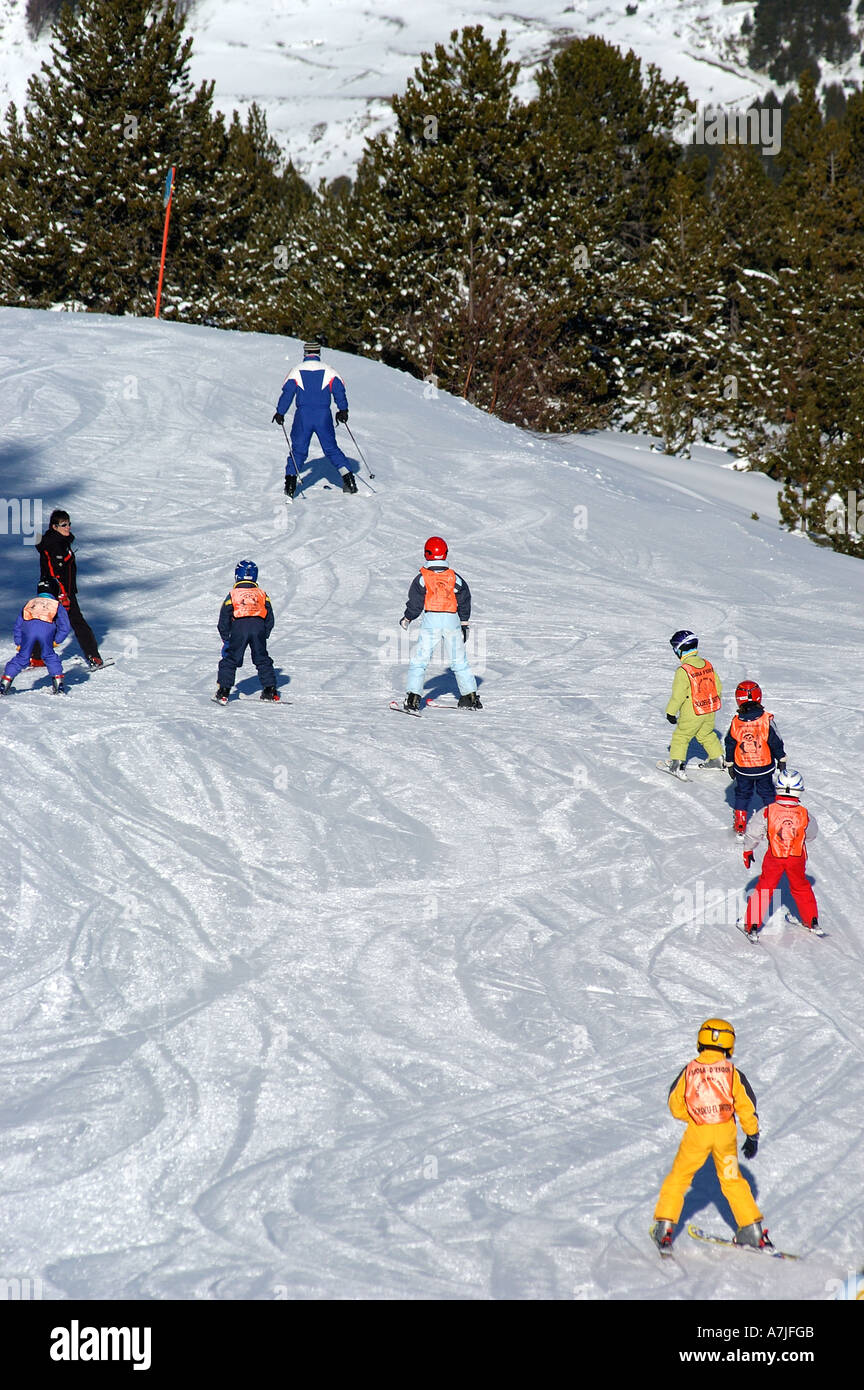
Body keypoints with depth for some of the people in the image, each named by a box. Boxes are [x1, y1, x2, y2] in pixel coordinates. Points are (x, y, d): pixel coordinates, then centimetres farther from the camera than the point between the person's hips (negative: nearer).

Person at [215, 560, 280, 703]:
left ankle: (223, 691, -2)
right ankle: (270, 690, 12)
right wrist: (264, 635, 22)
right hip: (258, 627, 2)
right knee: (263, 659, 15)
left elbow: (224, 618, 7)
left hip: (239, 628, -2)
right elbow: (270, 618, 15)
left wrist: (226, 639, 13)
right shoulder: (261, 594, 15)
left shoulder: (233, 595, 8)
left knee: (230, 659, 4)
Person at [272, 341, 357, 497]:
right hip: (324, 416, 1)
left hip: (303, 415, -1)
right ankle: (347, 477, 1)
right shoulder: (328, 370, 5)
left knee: (298, 450, 6)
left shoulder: (296, 371, 4)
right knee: (332, 449, 10)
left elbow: (287, 393, 1)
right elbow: (339, 389, 1)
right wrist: (343, 410, 10)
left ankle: (290, 480, -6)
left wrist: (280, 413, 7)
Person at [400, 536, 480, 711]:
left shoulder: (422, 578, -4)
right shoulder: (454, 577, 4)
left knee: (419, 660, 2)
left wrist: (407, 619, 17)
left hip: (431, 619, -3)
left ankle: (413, 698, -7)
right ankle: (470, 697, 13)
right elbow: (464, 600, 9)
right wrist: (464, 624, 19)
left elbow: (415, 603, -1)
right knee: (459, 661, 12)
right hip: (452, 620, 3)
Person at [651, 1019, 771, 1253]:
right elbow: (746, 1105, -3)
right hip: (726, 1133, 1)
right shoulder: (732, 1072, -5)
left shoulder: (689, 1071, -4)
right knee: (732, 1181, 16)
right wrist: (752, 1136, 6)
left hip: (696, 1134, -1)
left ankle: (664, 1227, 7)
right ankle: (752, 1231, 17)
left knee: (678, 1178, 13)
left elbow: (675, 1105, 2)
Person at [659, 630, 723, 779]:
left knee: (681, 736, 7)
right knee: (707, 734, 25)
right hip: (710, 710, 7)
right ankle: (717, 759, 33)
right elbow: (718, 687, 10)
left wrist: (671, 712, -5)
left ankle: (676, 764, 4)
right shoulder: (707, 664, 0)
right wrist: (713, 702, 26)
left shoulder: (683, 671, -21)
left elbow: (678, 695, -18)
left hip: (692, 713, -7)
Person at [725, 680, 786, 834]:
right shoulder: (766, 720, -15)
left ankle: (739, 825, 15)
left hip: (742, 768, 1)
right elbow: (776, 742, -6)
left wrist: (730, 764, 13)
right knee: (767, 793, 17)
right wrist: (781, 759, 8)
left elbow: (730, 745, 0)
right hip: (764, 767, -1)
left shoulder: (736, 722, -10)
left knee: (742, 794, 16)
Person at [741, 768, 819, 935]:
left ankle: (752, 924, 14)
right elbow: (812, 834, 5)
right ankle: (812, 921, 33)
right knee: (801, 887, 23)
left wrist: (748, 851, 11)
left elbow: (753, 833, -6)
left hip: (774, 858, -1)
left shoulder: (768, 812, -17)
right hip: (797, 859, 1)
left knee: (764, 888, 12)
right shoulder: (804, 815, -14)